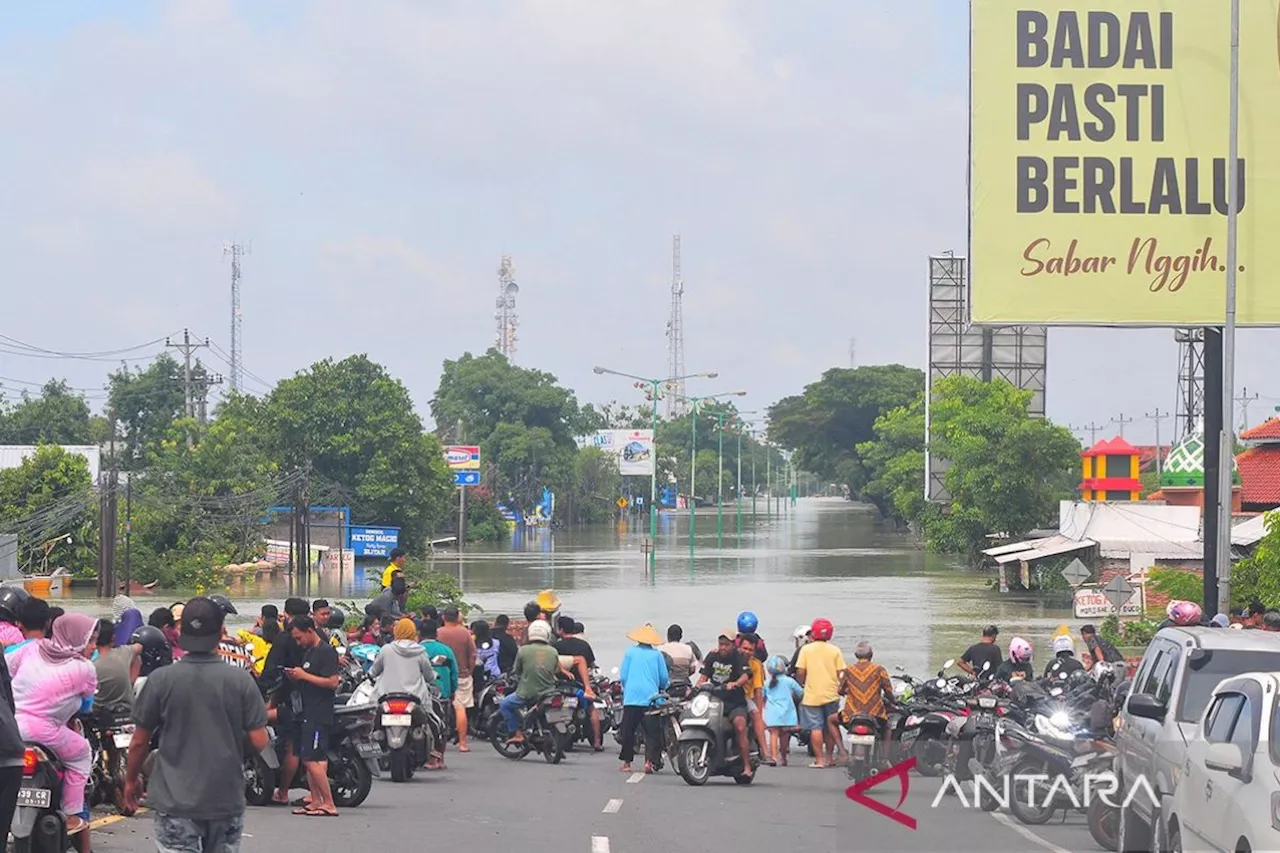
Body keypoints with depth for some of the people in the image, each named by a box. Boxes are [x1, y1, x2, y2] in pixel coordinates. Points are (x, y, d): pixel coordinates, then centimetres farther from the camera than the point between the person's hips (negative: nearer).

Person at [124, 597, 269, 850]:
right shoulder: (241, 680, -7)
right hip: (227, 799, 2)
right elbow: (259, 741, -7)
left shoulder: (162, 680, -7)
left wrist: (131, 780, 16)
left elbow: (139, 741, 0)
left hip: (176, 802, -1)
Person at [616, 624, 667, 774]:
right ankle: (650, 760, -16)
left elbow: (623, 676, 5)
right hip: (651, 698, -1)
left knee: (628, 731, 9)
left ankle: (627, 762, 12)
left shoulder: (630, 652, 5)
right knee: (652, 732, -1)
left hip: (631, 698, 1)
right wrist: (660, 690, 25)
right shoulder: (657, 655, 4)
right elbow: (664, 678, 4)